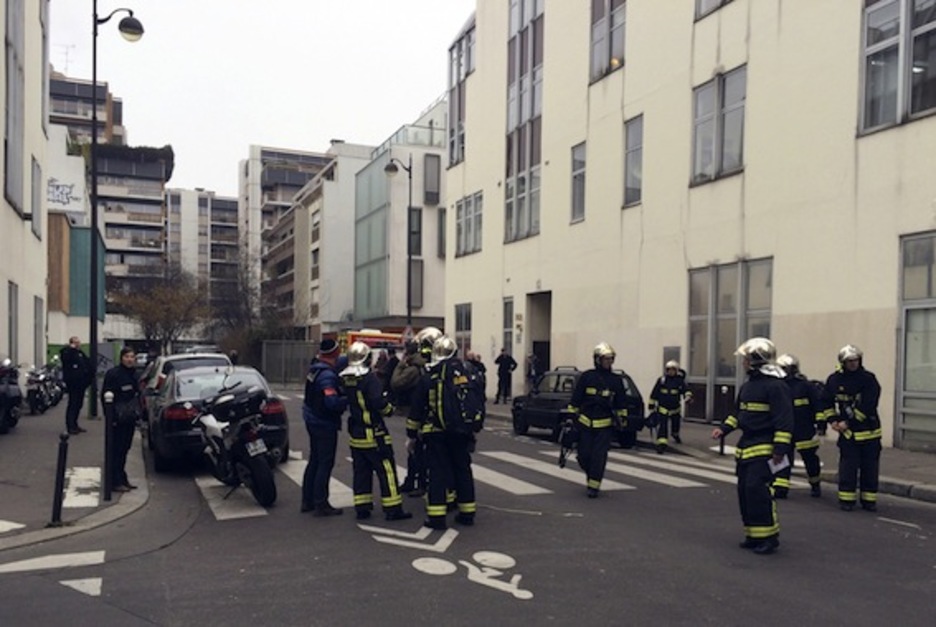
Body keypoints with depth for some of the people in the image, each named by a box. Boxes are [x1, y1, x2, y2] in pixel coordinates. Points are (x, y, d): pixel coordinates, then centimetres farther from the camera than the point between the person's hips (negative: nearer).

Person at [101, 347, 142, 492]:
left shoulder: (133, 374, 12)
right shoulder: (113, 374, -12)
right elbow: (107, 397, -16)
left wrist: (137, 413, 15)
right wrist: (110, 418, -20)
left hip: (129, 419, 8)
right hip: (118, 420, -8)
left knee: (124, 449, 14)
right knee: (116, 450, -3)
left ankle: (122, 479, 23)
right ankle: (115, 482, 1)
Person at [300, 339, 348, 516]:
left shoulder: (315, 367, 3)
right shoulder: (328, 375, -24)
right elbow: (332, 402, -31)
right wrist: (349, 399, -19)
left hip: (313, 420, 9)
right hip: (325, 423, -9)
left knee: (314, 461, 18)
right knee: (325, 464, 0)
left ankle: (307, 501, 25)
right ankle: (321, 504, 6)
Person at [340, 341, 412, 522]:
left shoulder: (344, 378, 5)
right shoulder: (369, 378, -17)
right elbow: (379, 402, -23)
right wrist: (389, 409, -5)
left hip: (355, 432, 7)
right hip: (373, 432, -7)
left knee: (361, 471, 14)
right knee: (386, 470, -1)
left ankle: (362, 508, 16)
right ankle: (393, 509, 0)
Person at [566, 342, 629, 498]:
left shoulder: (616, 380, 5)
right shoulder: (586, 377, -1)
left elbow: (621, 403, 12)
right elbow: (575, 399, 2)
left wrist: (622, 421, 7)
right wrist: (571, 417, 0)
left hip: (605, 425, 0)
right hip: (585, 422, 0)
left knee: (599, 457, -3)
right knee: (584, 455, 3)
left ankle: (593, 485, 8)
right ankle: (591, 475, 31)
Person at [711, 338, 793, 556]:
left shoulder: (775, 386, -14)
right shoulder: (747, 386, 14)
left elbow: (784, 420, -17)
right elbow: (738, 413, 23)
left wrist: (780, 448, -21)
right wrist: (723, 428, 10)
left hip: (764, 449, -9)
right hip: (746, 447, 9)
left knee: (757, 489, -14)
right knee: (745, 491, 10)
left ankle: (769, 536, -3)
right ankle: (753, 535, 20)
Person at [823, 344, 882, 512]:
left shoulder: (869, 379, -10)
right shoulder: (834, 379, 1)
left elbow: (867, 407, -17)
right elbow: (827, 402, 12)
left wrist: (848, 423, -17)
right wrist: (832, 420, -1)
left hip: (869, 431, -1)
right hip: (847, 432, 1)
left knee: (870, 467, 6)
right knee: (848, 467, -2)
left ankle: (869, 500, 17)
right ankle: (846, 499, 6)